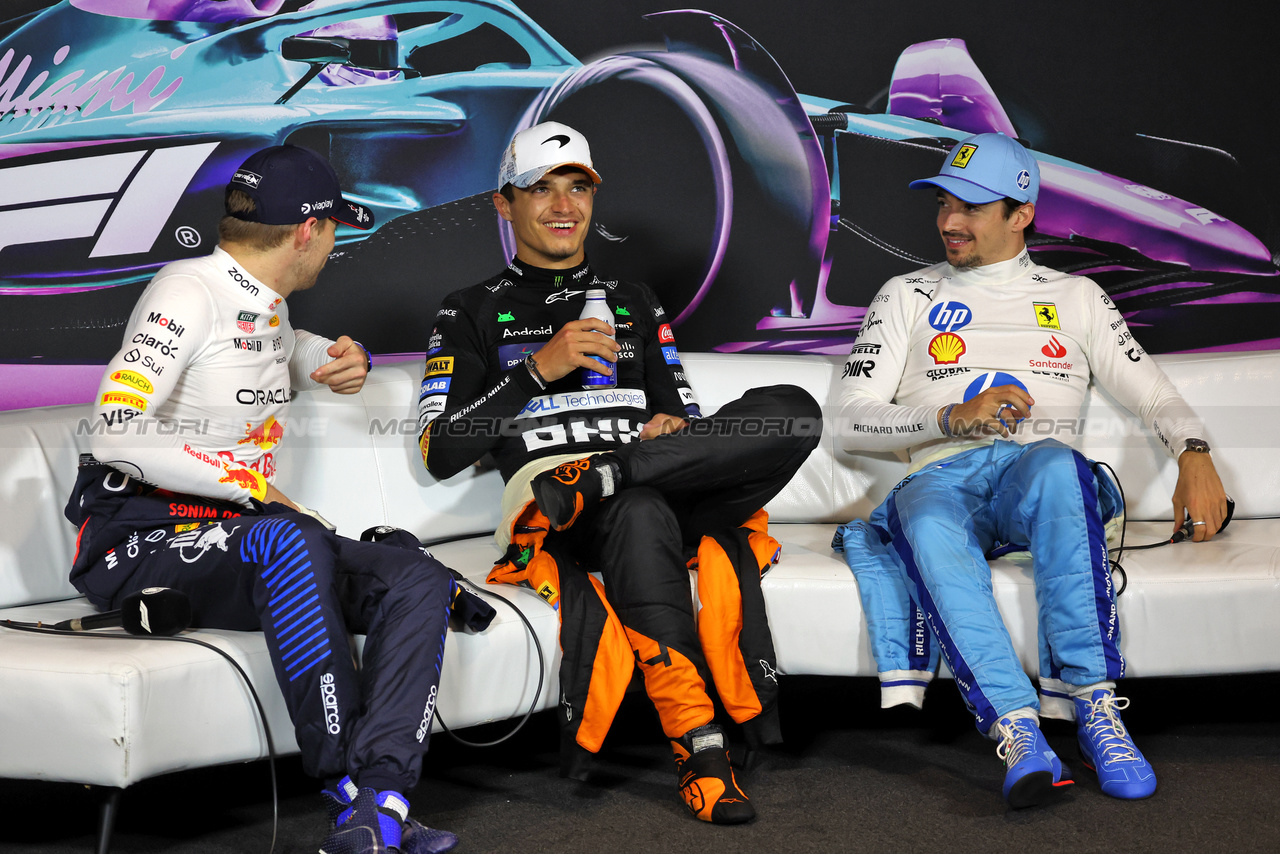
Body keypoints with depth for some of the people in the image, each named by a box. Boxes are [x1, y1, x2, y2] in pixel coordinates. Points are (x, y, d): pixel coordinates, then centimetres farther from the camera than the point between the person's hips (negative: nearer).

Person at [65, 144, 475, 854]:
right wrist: (253, 485, -20)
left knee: (419, 579, -16)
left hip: (242, 541, 8)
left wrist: (345, 361, 18)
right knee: (291, 540, -39)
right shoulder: (189, 292, -11)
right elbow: (117, 436, -23)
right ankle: (351, 788, -34)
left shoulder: (265, 304, 16)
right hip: (139, 540, -8)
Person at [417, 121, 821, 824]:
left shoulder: (634, 304, 28)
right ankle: (700, 747, -46)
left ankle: (576, 484, -33)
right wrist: (538, 370, -7)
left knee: (792, 412, -24)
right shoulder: (471, 313, 15)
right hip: (576, 530, -4)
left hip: (674, 502, 4)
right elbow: (440, 453, 3)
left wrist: (674, 426, 0)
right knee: (641, 513, -43)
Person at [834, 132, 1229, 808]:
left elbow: (1154, 393, 15)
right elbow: (854, 422, 11)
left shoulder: (1074, 298, 23)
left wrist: (1194, 456, -7)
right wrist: (954, 417, -6)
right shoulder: (907, 298, 22)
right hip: (943, 478, 0)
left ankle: (1094, 706, -41)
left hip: (1037, 474, 0)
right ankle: (1018, 732, -49)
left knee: (1055, 465, -40)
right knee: (928, 522, -40)